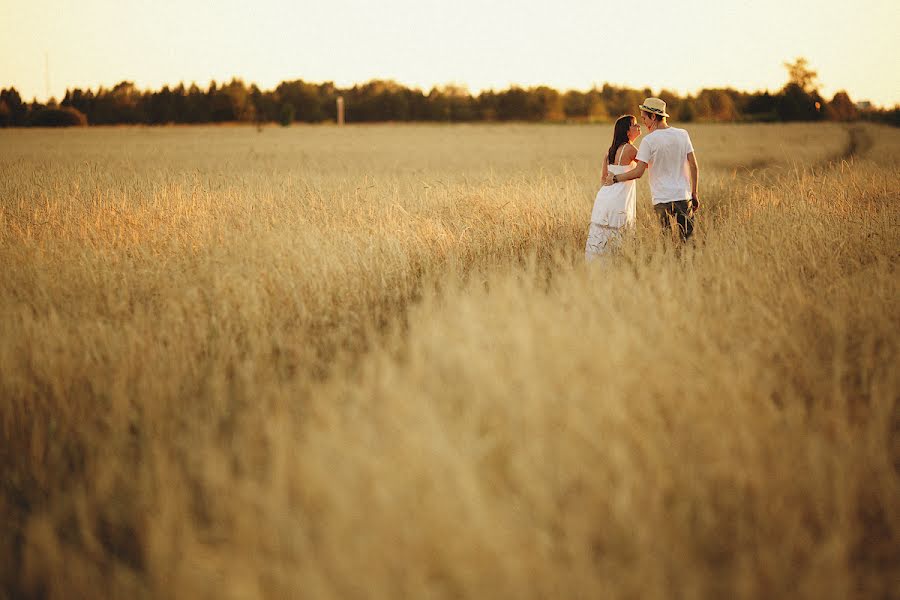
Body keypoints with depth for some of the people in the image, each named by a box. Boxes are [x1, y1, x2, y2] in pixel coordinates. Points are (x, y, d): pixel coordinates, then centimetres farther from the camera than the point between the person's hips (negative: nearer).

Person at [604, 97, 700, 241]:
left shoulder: (648, 141, -9)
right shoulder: (682, 134, 6)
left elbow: (638, 172, -11)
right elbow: (694, 166, 7)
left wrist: (615, 178, 3)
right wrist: (694, 193, 15)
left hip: (663, 200, -4)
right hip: (684, 197, 4)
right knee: (689, 239, 8)